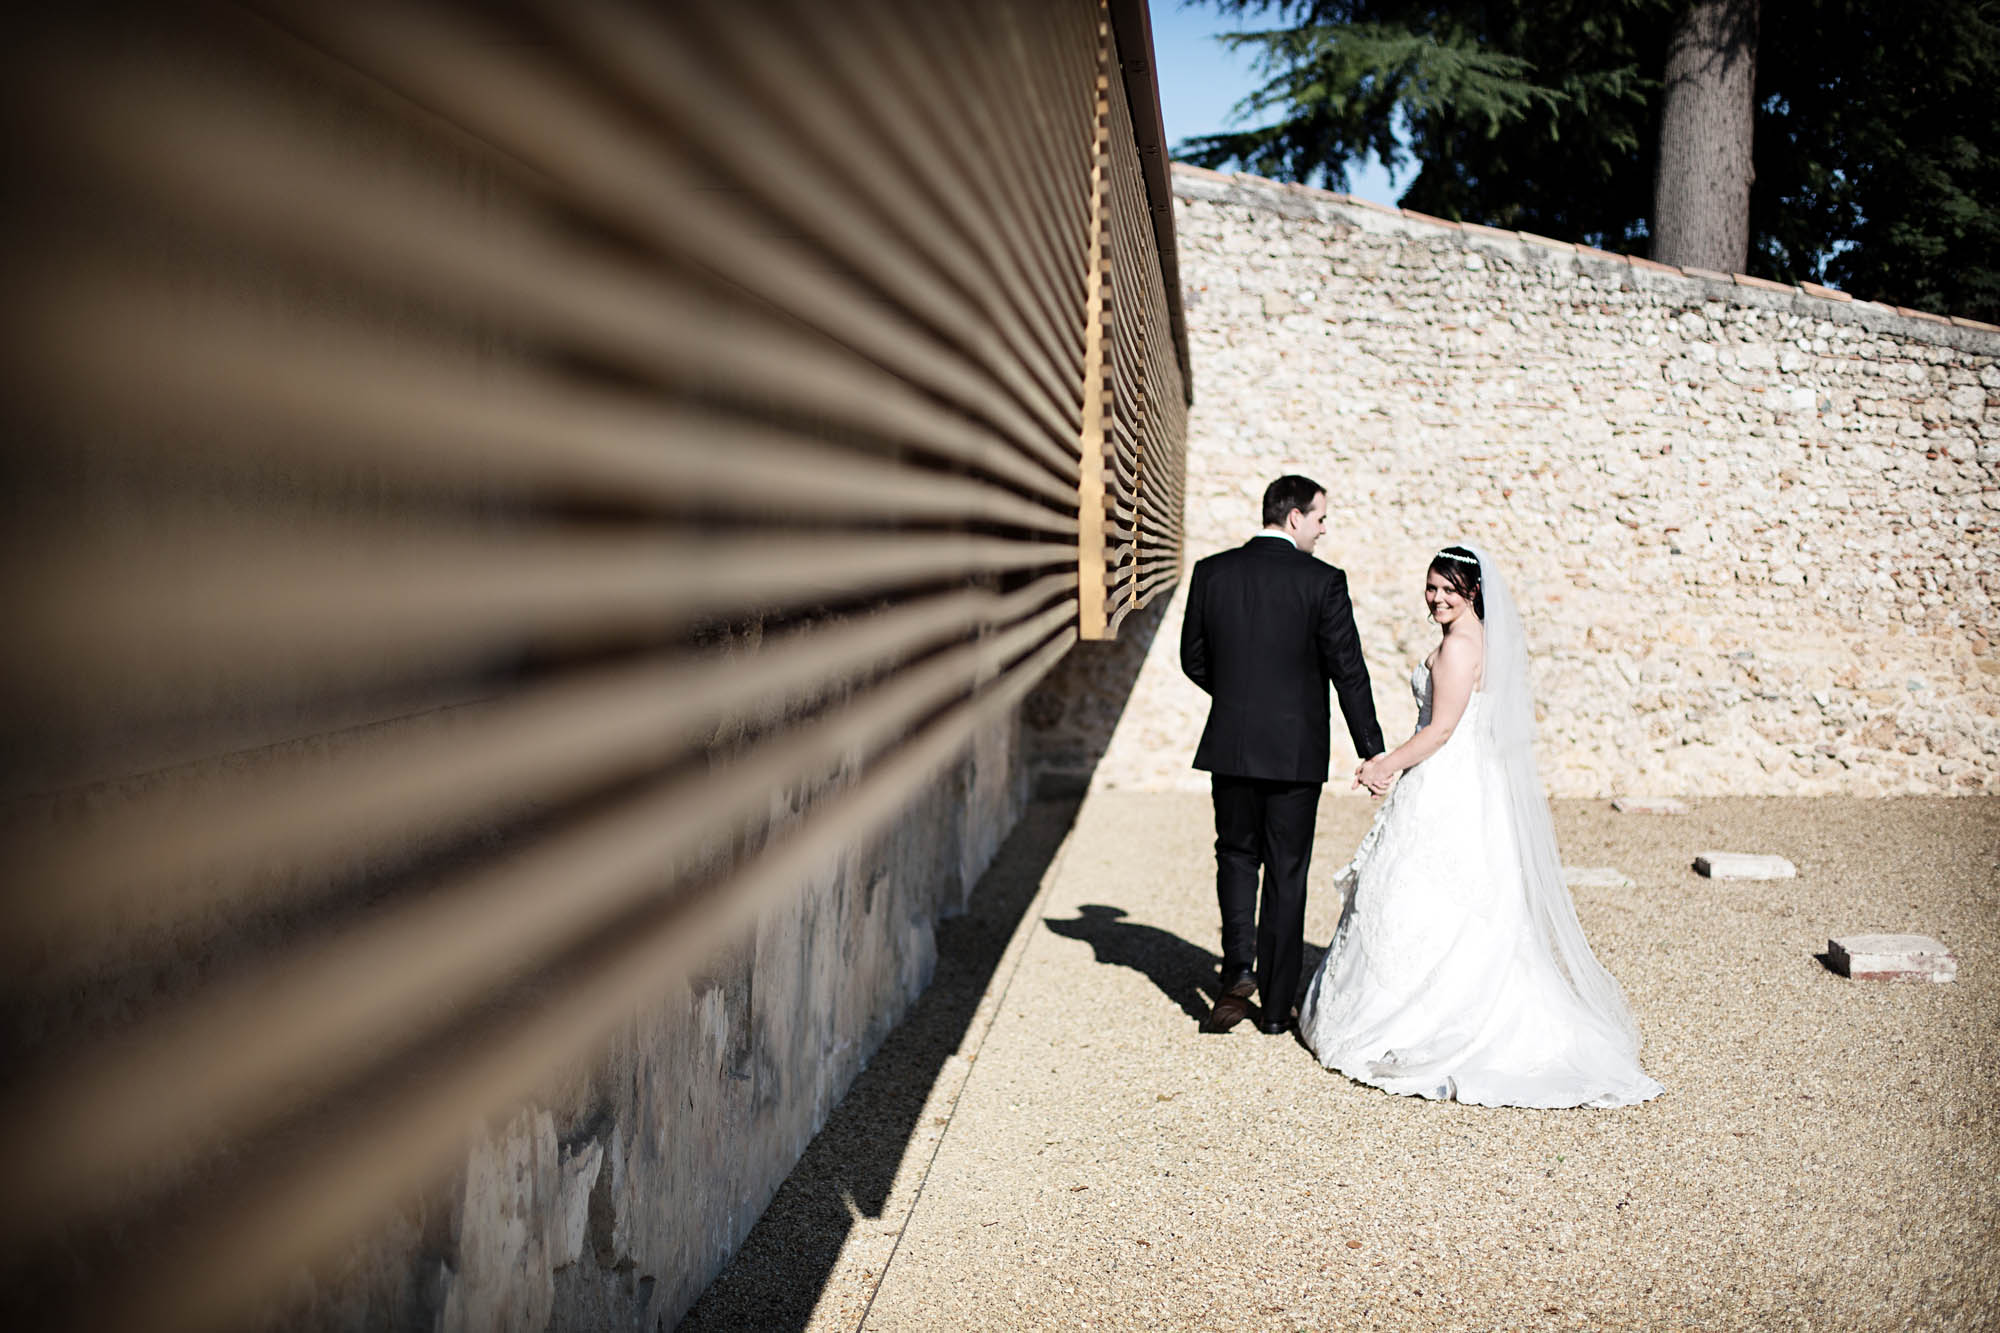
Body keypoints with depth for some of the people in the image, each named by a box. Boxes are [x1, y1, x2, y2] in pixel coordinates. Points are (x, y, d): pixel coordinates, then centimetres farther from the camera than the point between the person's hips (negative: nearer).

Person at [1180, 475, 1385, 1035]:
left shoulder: (1211, 572, -1)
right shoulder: (1323, 582, -10)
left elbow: (1193, 659, 6)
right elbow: (1349, 674, -10)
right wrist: (1373, 754, -3)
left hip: (1230, 746, 2)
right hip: (1296, 751, -2)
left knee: (1236, 855, 18)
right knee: (1286, 873, 9)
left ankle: (1239, 964, -3)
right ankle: (1276, 1005, 16)